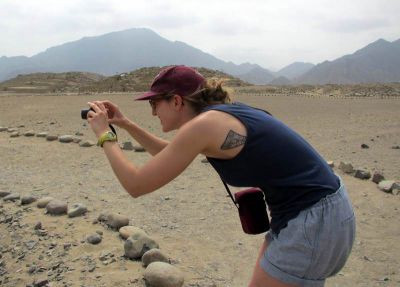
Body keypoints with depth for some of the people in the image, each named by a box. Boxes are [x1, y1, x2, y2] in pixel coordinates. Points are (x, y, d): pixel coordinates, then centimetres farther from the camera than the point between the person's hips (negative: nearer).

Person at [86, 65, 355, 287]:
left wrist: (105, 135, 0)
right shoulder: (219, 115, 9)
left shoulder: (201, 125, -18)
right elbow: (171, 155, 26)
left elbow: (136, 185, -12)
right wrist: (126, 124, 21)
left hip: (314, 223, -9)